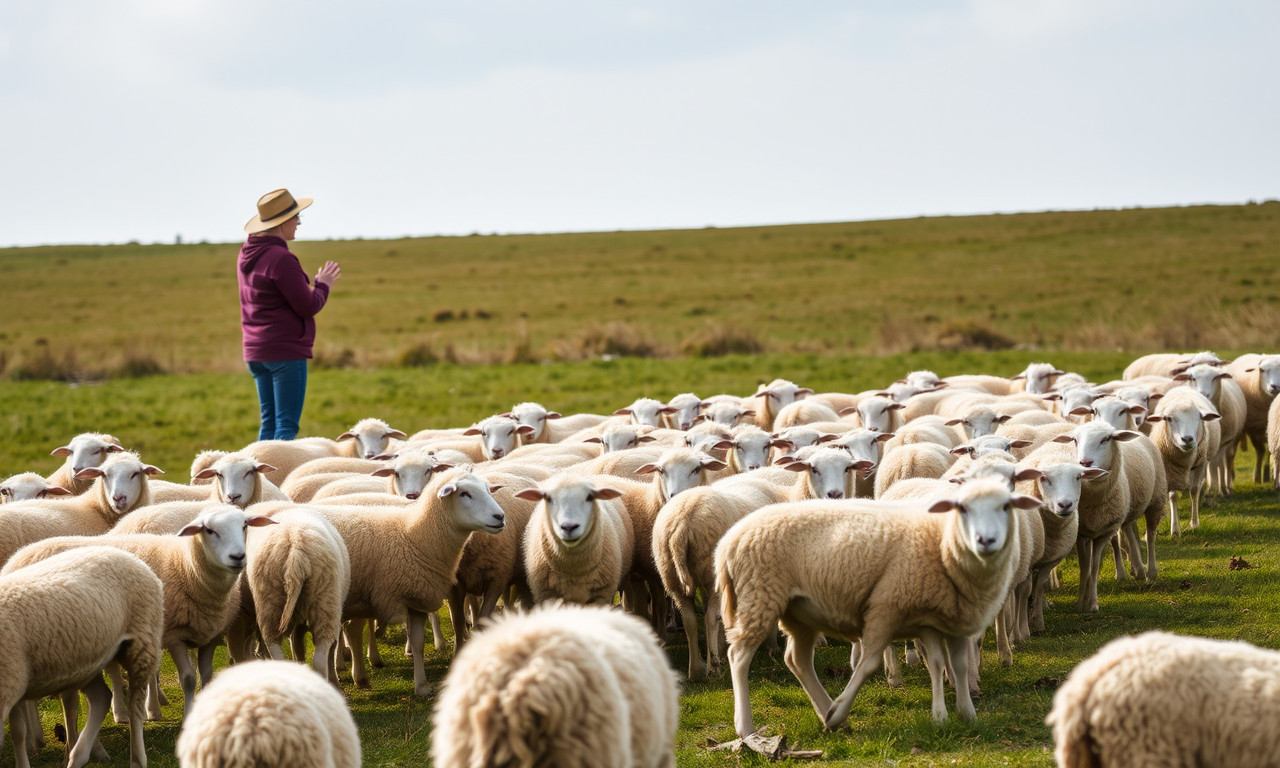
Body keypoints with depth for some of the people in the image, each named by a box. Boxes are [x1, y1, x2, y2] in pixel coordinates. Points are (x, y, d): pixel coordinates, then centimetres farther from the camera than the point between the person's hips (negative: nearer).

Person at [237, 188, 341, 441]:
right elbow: (308, 306, -14)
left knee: (269, 424, 13)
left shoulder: (248, 255, 11)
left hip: (256, 351, 9)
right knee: (286, 426, -7)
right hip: (286, 350, -9)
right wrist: (323, 284, 3)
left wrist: (314, 281, 16)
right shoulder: (280, 259, -18)